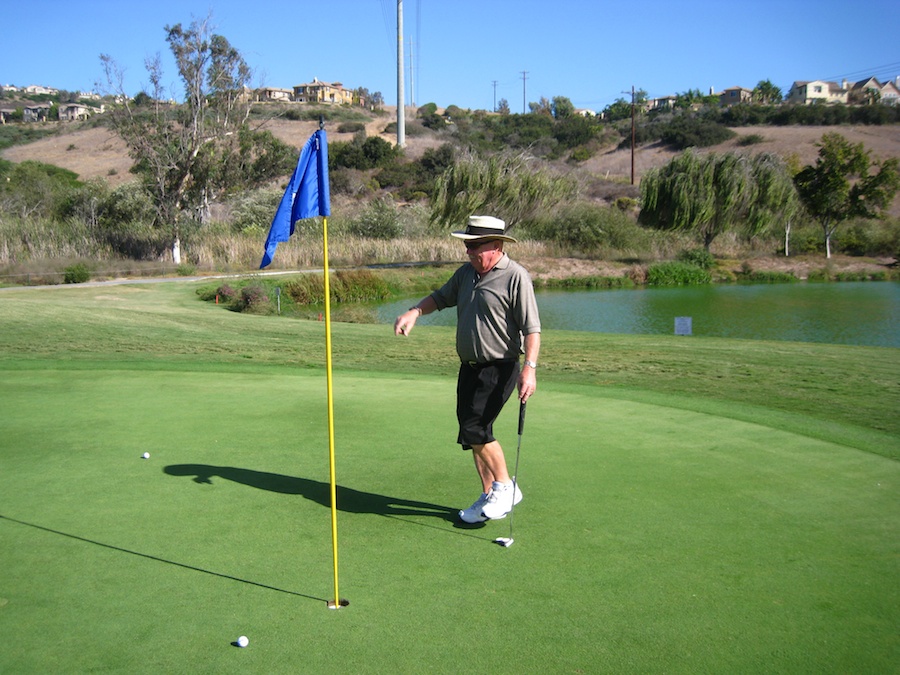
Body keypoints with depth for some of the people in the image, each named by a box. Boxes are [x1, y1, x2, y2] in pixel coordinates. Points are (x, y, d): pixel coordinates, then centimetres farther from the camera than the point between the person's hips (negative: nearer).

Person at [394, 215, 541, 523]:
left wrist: (530, 368, -26)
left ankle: (506, 486, 5)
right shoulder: (466, 273, 10)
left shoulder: (516, 277, -12)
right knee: (472, 432, 9)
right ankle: (489, 496, 22)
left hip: (499, 368, -8)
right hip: (469, 367, 8)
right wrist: (414, 311, 6)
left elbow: (532, 327, -16)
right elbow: (441, 297, 24)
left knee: (476, 428, -14)